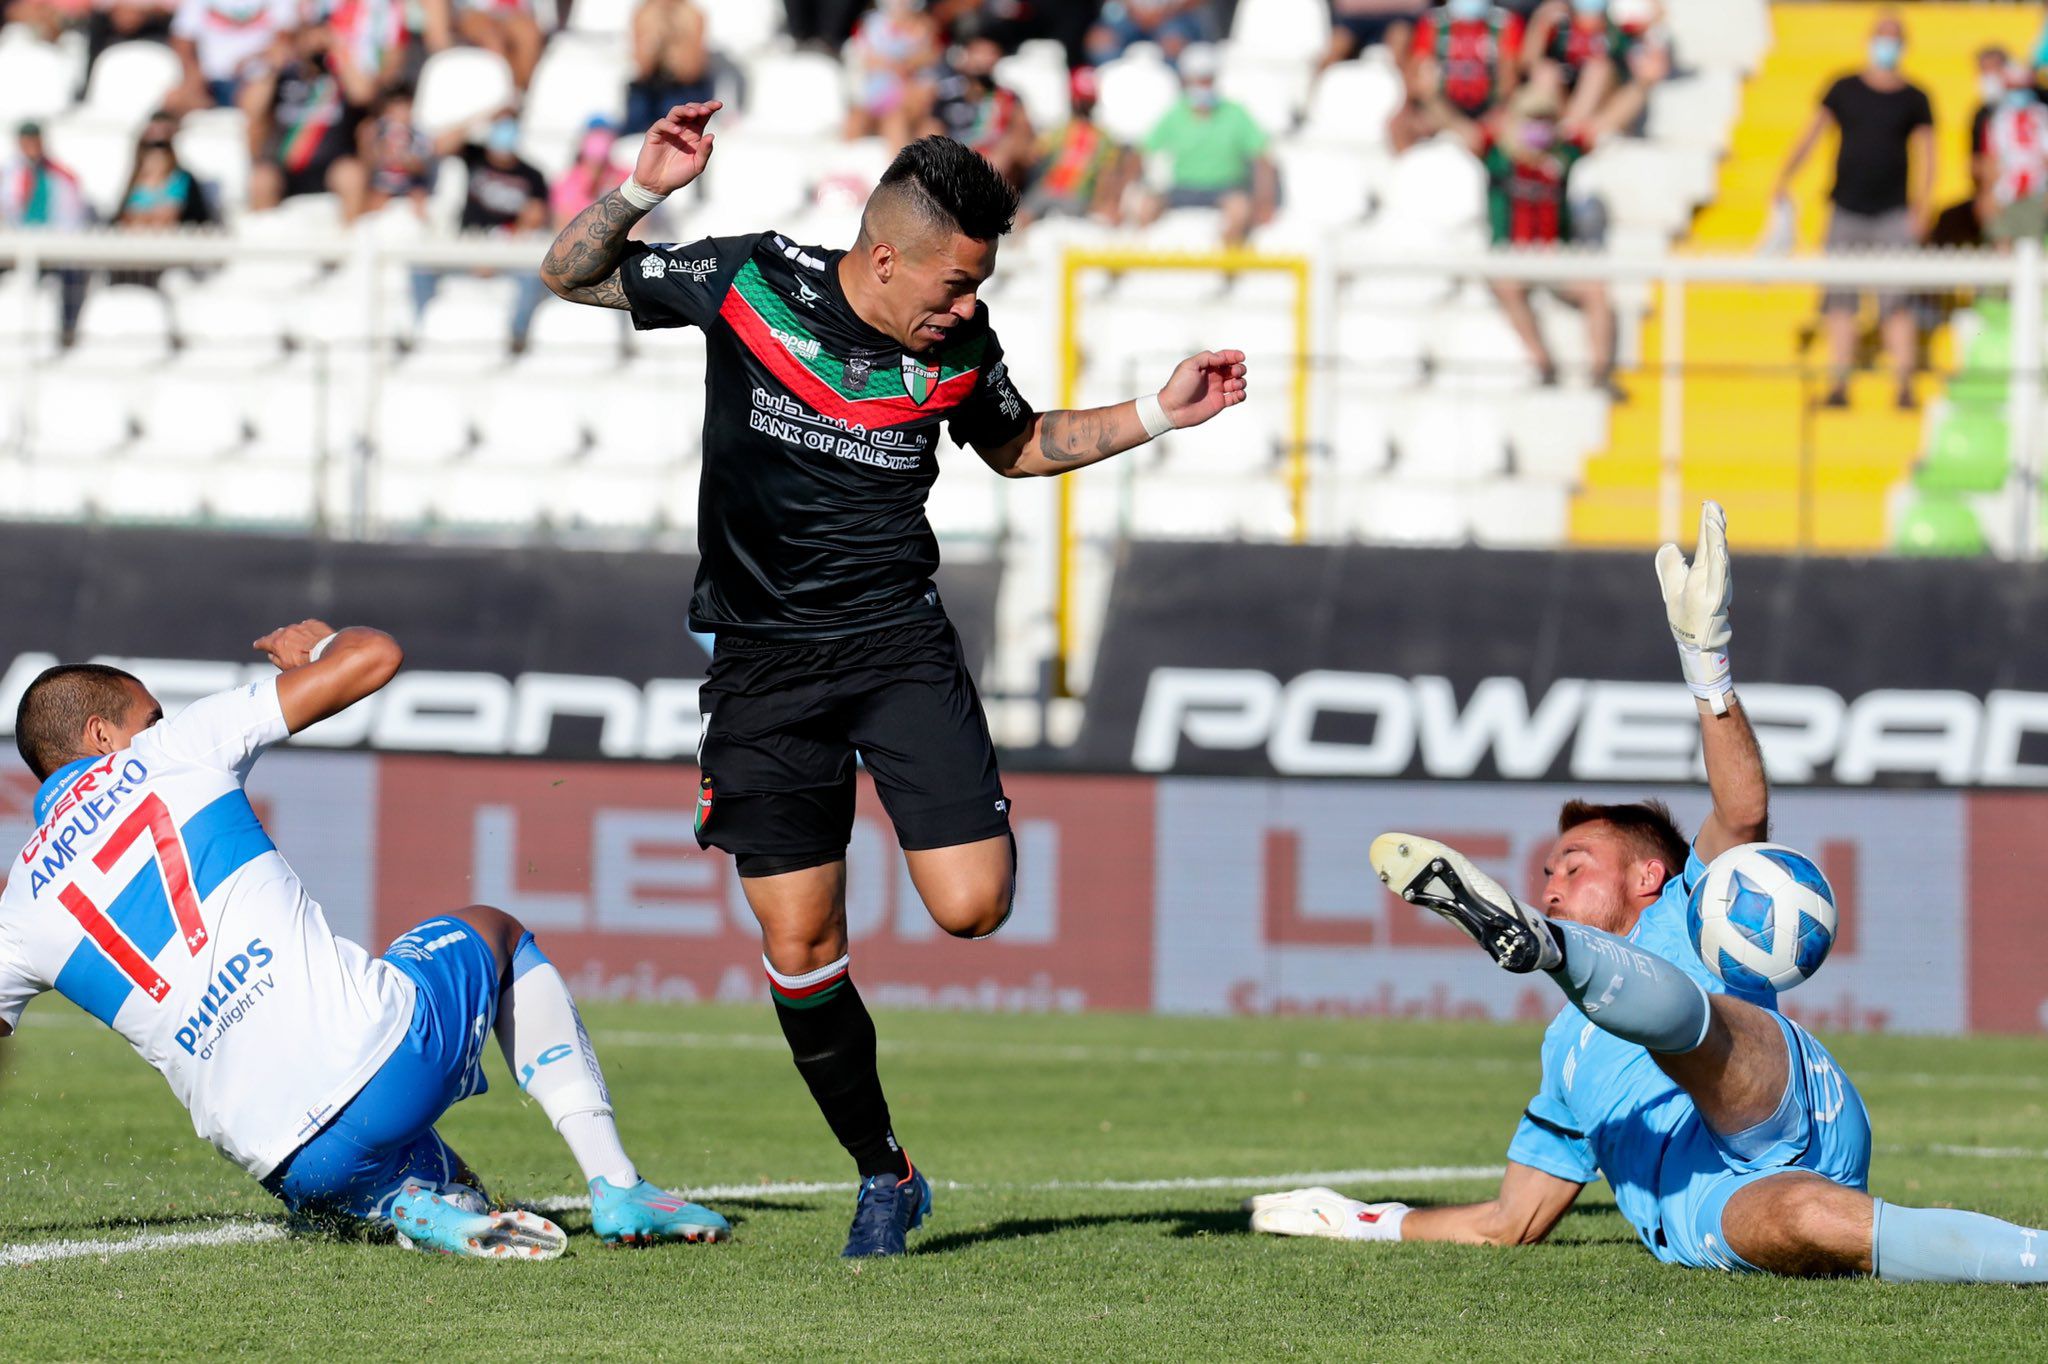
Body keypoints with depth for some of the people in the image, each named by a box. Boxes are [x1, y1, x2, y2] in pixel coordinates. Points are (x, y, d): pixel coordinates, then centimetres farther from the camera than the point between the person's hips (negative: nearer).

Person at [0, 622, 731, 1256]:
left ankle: (408, 1205, 0)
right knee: (491, 931, 33)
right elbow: (373, 655, 5)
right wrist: (322, 643, 29)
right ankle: (614, 1184, 21)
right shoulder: (168, 751, 5)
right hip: (378, 1045, -3)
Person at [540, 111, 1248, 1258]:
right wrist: (642, 190, -19)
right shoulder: (750, 282, -10)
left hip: (898, 637, 1)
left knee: (973, 906, -16)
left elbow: (1019, 443, 17)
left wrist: (1159, 415, 5)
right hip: (763, 660, -1)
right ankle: (885, 1174, 17)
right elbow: (569, 276, -1)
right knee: (800, 947, -2)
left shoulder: (960, 347, -4)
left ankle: (979, 834, 21)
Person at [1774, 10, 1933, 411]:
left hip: (1893, 213, -1)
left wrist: (1922, 209, -5)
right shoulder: (1845, 89, 8)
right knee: (1841, 300, 0)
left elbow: (1926, 155, 6)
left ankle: (1904, 386, -9)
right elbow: (1812, 134, 8)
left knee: (1897, 301, -9)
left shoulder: (1914, 99, 6)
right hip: (1847, 209, 1)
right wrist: (1784, 180, -1)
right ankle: (1838, 383, 3)